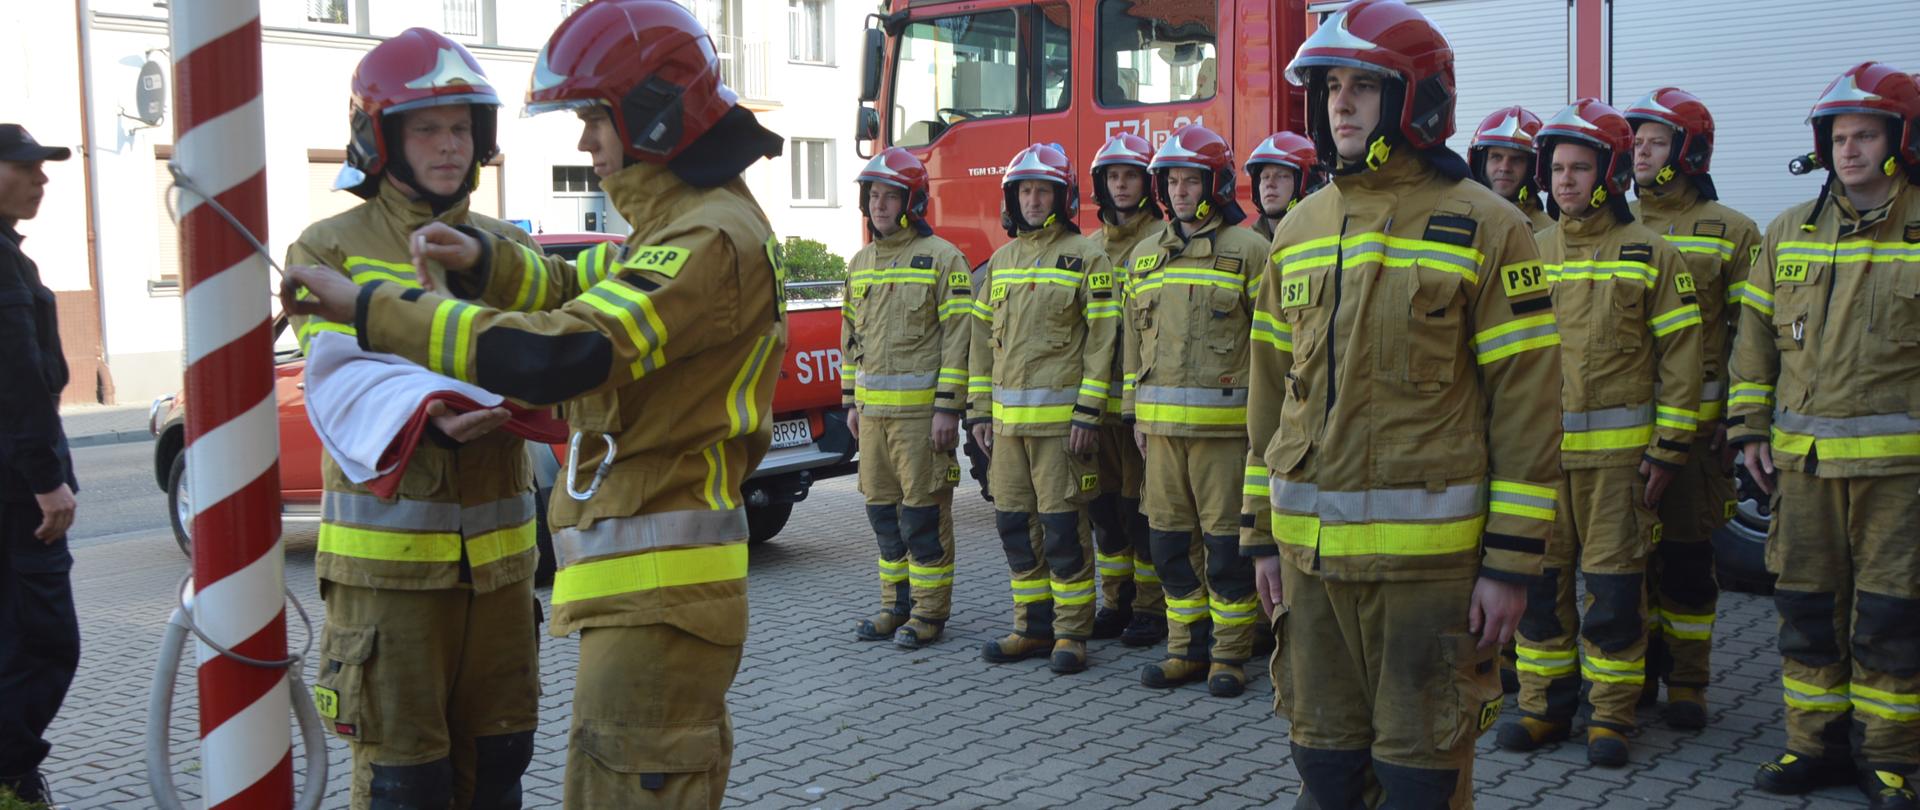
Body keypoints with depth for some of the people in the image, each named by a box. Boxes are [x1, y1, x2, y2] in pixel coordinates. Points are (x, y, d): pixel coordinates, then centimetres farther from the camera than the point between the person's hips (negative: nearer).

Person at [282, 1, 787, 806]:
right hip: (651, 585, 10)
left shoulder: (713, 240, -19)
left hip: (655, 591, -10)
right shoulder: (684, 222, 16)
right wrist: (485, 260, 7)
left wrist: (372, 309, -21)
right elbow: (588, 296, 26)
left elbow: (556, 355, -27)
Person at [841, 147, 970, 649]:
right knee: (883, 509, 11)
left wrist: (948, 409, -16)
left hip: (920, 409, -7)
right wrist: (852, 401, 16)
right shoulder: (860, 263, 14)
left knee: (923, 510, -2)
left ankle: (929, 612, 8)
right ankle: (897, 604, 22)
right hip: (873, 409, 7)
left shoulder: (942, 259, -7)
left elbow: (958, 339, -11)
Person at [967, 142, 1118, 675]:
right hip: (1008, 417, 6)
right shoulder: (1001, 261, 15)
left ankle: (1072, 634, 7)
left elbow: (1101, 340, -8)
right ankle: (1034, 627, 20)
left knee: (1063, 526, -3)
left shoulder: (1085, 258, -3)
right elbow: (982, 339, 17)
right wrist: (979, 409, 11)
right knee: (1014, 523, 9)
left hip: (1060, 416, -6)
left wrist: (1088, 414, -14)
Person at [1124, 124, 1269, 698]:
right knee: (1170, 540, 9)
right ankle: (1187, 648, 20)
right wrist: (1136, 412, 15)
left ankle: (1230, 655, 11)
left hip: (1225, 423, -5)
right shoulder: (1145, 257, 15)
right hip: (1161, 422, 5)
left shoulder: (1247, 250, -1)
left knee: (1226, 541, -1)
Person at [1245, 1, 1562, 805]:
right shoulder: (1300, 229, 10)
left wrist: (1511, 561, -10)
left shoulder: (1482, 226, -6)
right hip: (1311, 549, 5)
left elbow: (1526, 401, -8)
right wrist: (1262, 535, 13)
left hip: (1428, 552, -5)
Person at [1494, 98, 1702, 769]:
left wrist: (1669, 452, -6)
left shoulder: (1649, 254, -1)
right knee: (1539, 580, 8)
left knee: (1614, 585, 2)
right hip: (1536, 448, 4)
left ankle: (1611, 713, 15)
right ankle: (1545, 705, 20)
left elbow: (1680, 358, -1)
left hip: (1617, 449, -3)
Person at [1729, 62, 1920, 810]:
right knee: (1808, 607, 10)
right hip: (1803, 459, 4)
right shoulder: (1789, 233, 10)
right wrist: (1749, 427, 8)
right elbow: (1755, 335, 14)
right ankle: (1818, 744, 23)